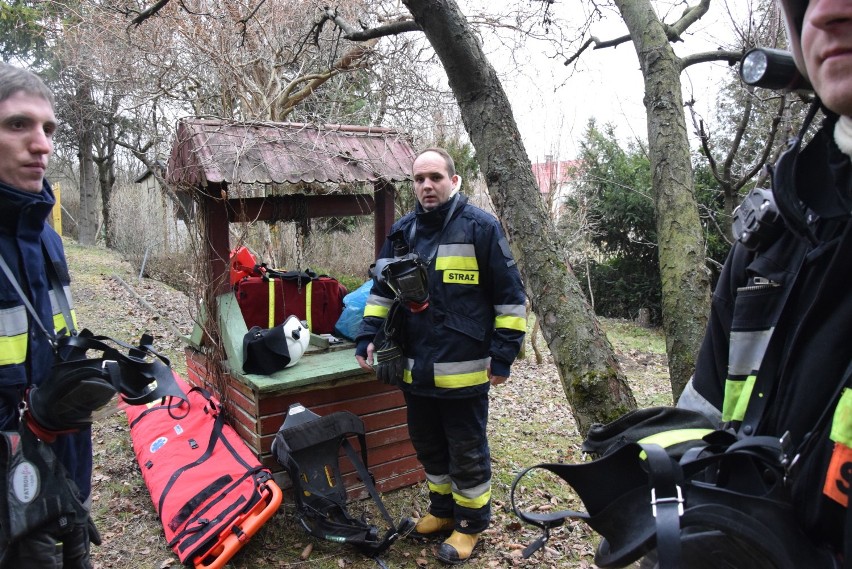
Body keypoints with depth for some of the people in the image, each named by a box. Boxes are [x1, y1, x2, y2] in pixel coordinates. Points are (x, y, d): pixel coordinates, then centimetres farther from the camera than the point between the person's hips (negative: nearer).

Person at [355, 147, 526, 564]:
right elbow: (382, 289, 15)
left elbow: (510, 296, -7)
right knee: (428, 445, 20)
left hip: (463, 369, -5)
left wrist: (503, 354, -9)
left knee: (467, 450, 9)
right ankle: (443, 508, 42)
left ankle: (472, 521, 30)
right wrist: (368, 338, 4)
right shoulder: (402, 232, 7)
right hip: (415, 368, 6)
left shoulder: (480, 227, -9)